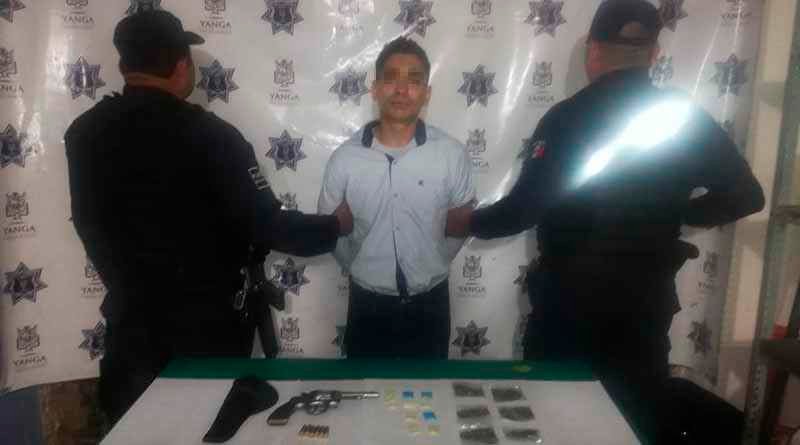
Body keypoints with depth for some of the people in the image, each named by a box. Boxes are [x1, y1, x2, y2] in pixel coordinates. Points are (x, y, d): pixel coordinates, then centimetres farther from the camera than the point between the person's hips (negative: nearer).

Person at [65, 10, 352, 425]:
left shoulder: (84, 132, -5)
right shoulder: (208, 134, -20)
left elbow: (89, 225, 6)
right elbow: (267, 226, -20)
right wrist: (335, 226, -2)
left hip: (131, 321, 4)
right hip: (207, 324, -4)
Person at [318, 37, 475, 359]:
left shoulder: (452, 154, -11)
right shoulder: (344, 158, -10)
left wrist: (431, 265, 8)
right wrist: (361, 269, 10)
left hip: (429, 303, 0)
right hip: (368, 304, 0)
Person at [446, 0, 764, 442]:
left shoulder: (566, 117, -14)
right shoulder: (687, 118, -3)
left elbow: (524, 207, -18)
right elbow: (745, 196, 1)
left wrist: (469, 222, -1)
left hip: (568, 296, -3)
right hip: (645, 300, 3)